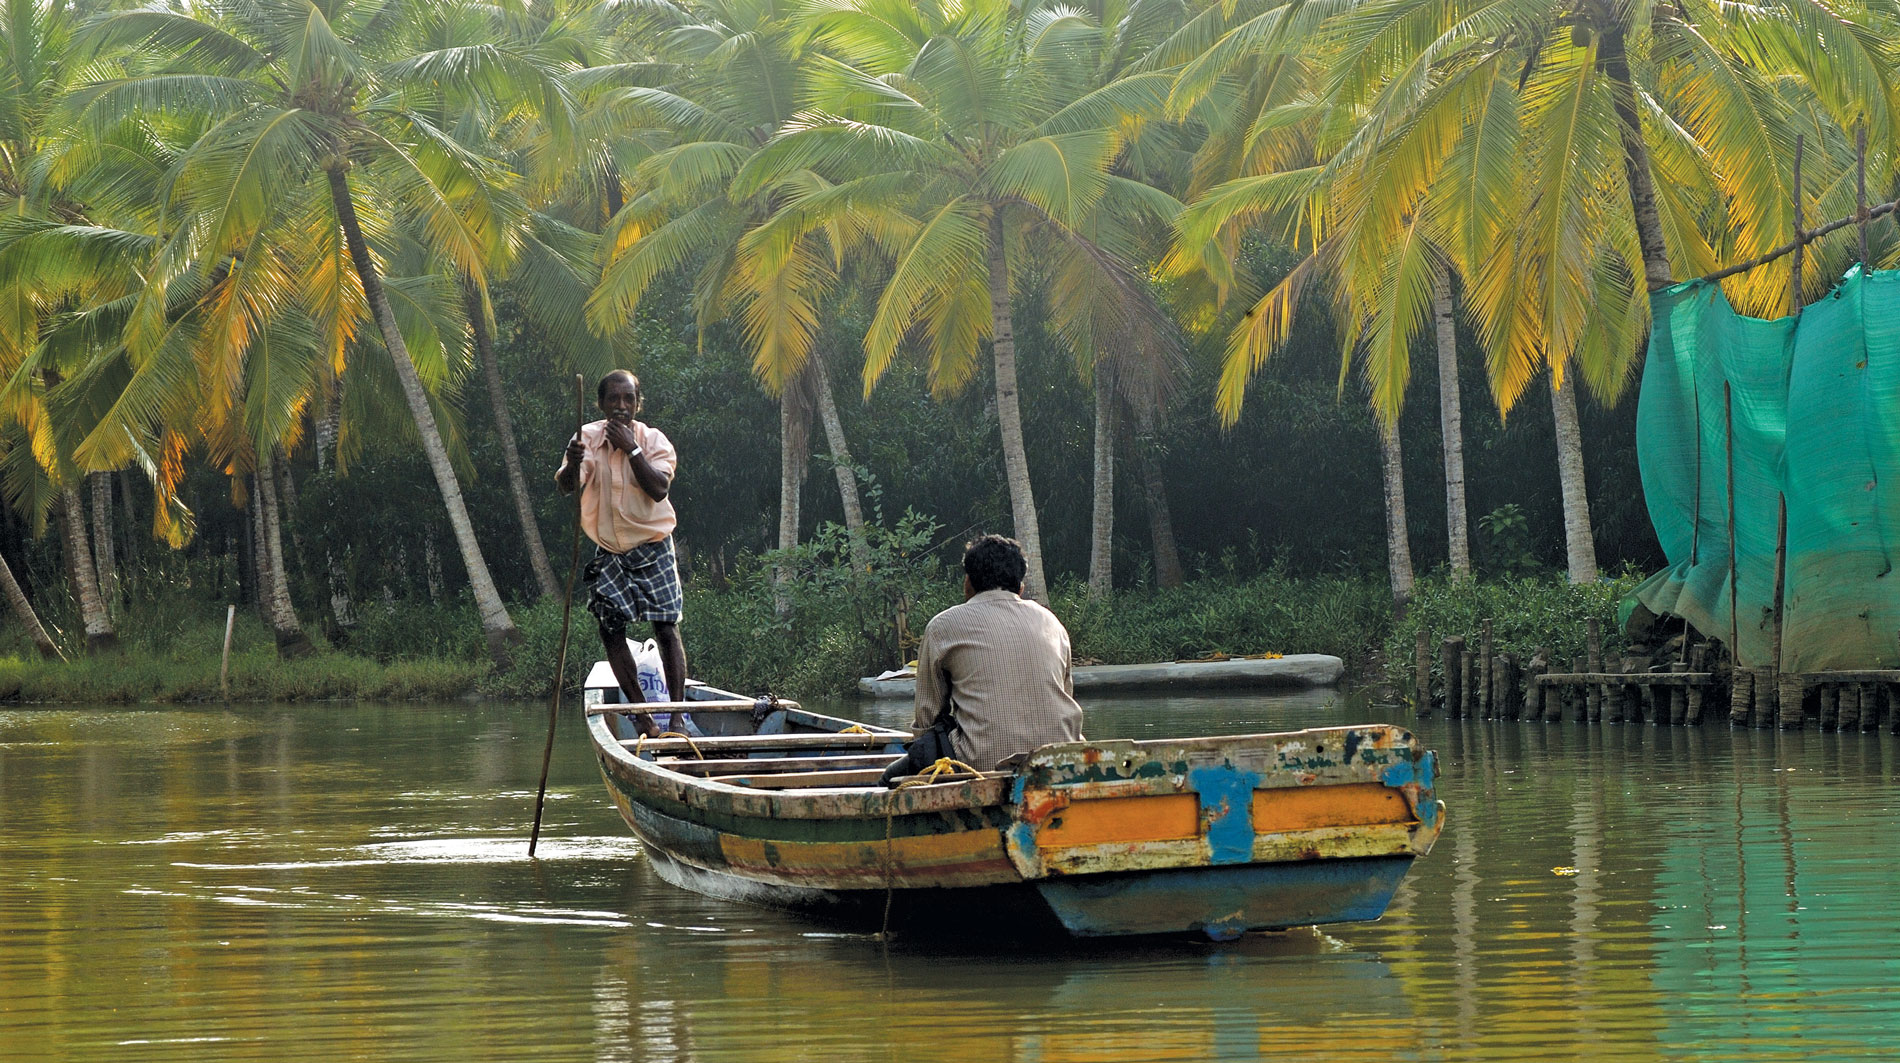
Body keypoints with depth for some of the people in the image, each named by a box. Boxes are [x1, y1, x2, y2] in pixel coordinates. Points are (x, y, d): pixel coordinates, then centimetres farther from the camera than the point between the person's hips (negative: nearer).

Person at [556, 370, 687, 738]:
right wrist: (572, 463, -41)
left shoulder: (654, 441, -8)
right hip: (610, 553, 2)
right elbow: (566, 487, -18)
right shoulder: (587, 438, -4)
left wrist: (631, 448, -27)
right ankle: (643, 715, 8)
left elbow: (658, 489, -24)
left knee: (666, 629, -8)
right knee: (611, 631, -1)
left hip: (652, 550, -2)